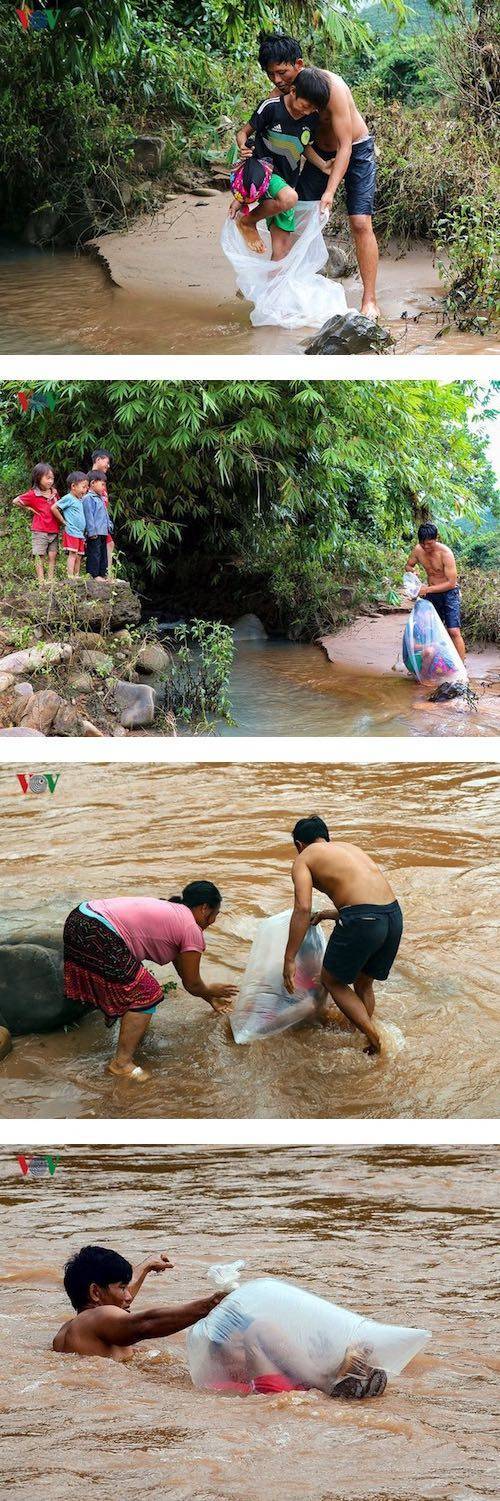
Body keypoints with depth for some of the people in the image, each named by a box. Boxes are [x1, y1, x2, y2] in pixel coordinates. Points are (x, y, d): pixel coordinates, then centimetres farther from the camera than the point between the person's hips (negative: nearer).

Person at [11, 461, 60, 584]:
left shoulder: (54, 493, 8)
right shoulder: (33, 494, -7)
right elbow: (15, 501, 0)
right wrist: (28, 508, -1)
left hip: (54, 531, 5)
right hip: (39, 531, -5)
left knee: (52, 556, 3)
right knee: (40, 557, -2)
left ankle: (51, 580, 7)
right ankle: (41, 582, -2)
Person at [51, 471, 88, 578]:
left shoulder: (80, 500, 17)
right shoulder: (68, 498, -8)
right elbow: (54, 508, -14)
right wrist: (63, 521, -7)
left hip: (80, 533, 8)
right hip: (71, 532, -8)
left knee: (79, 557, 8)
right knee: (73, 554, -13)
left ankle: (76, 576, 11)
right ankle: (70, 576, -16)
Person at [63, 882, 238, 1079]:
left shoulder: (170, 910, 26)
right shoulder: (192, 930, 0)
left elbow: (181, 967, 38)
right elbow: (192, 985, 9)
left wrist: (209, 997, 46)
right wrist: (211, 992, 30)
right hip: (98, 936, -10)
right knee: (145, 995, -1)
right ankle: (122, 1062, -1)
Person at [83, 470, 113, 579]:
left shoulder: (100, 498, 19)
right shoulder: (88, 498, -11)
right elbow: (88, 516, -16)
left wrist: (109, 525, 19)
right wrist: (92, 532, -20)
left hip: (103, 532, 10)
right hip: (94, 534, -10)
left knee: (103, 553, 12)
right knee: (94, 554, -7)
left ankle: (102, 574, 18)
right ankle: (93, 575, -6)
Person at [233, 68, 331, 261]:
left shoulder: (312, 119, 1)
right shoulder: (271, 108, -13)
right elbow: (243, 133, -3)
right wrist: (244, 148, -22)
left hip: (286, 183, 5)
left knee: (282, 249, -1)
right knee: (289, 198, -36)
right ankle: (247, 221, -11)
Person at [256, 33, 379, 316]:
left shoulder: (331, 87, -33)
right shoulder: (281, 92, -15)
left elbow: (345, 147, -34)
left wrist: (330, 192, -41)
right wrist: (322, 165, -23)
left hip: (356, 151, -6)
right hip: (321, 153, 6)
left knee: (360, 223, -15)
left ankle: (370, 301, -13)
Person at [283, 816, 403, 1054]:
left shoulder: (304, 858, 10)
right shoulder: (350, 848, 30)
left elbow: (303, 909, -6)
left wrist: (289, 959, -5)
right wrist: (324, 915, 48)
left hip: (361, 921, -6)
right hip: (394, 915, 6)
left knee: (332, 980, 16)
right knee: (363, 984, 26)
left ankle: (373, 1038, 4)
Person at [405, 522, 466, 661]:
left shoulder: (445, 553, -23)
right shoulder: (418, 550, -7)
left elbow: (451, 582, -23)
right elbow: (408, 565, 13)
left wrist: (428, 589, -25)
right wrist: (412, 571, -12)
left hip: (449, 593, -6)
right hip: (431, 594, 6)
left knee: (454, 631, -14)